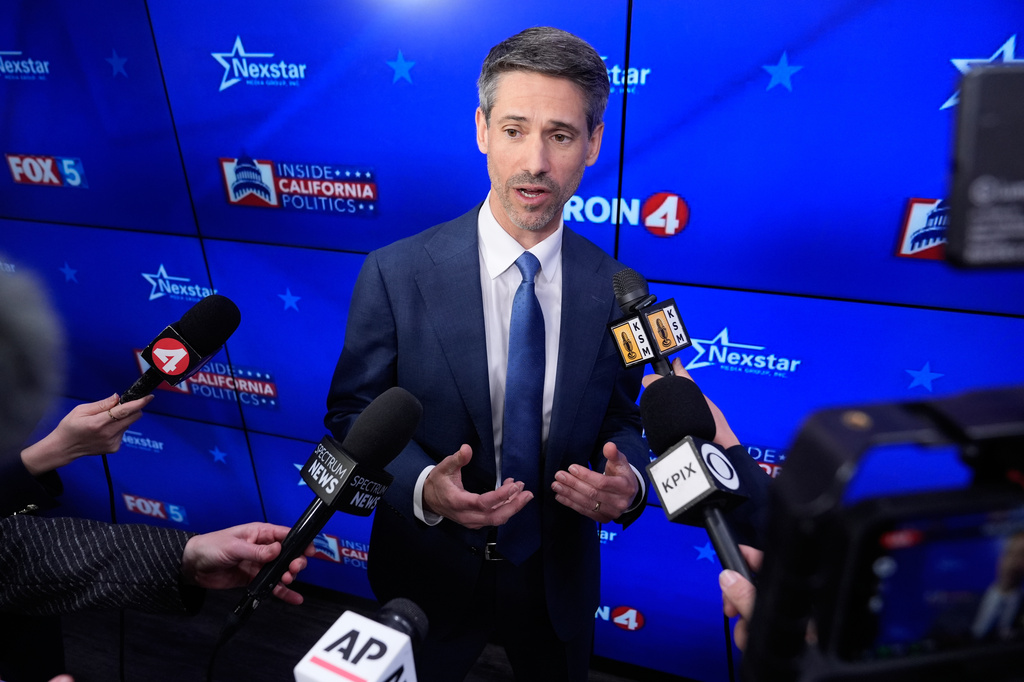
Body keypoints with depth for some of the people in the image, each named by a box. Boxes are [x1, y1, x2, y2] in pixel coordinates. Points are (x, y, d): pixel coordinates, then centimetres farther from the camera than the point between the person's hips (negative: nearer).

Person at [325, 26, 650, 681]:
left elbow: (622, 420, 0)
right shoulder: (395, 274, -18)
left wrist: (627, 484, -21)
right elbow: (352, 413, -11)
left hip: (556, 578, 2)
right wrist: (423, 486, -28)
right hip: (429, 575, -1)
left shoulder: (616, 291, -12)